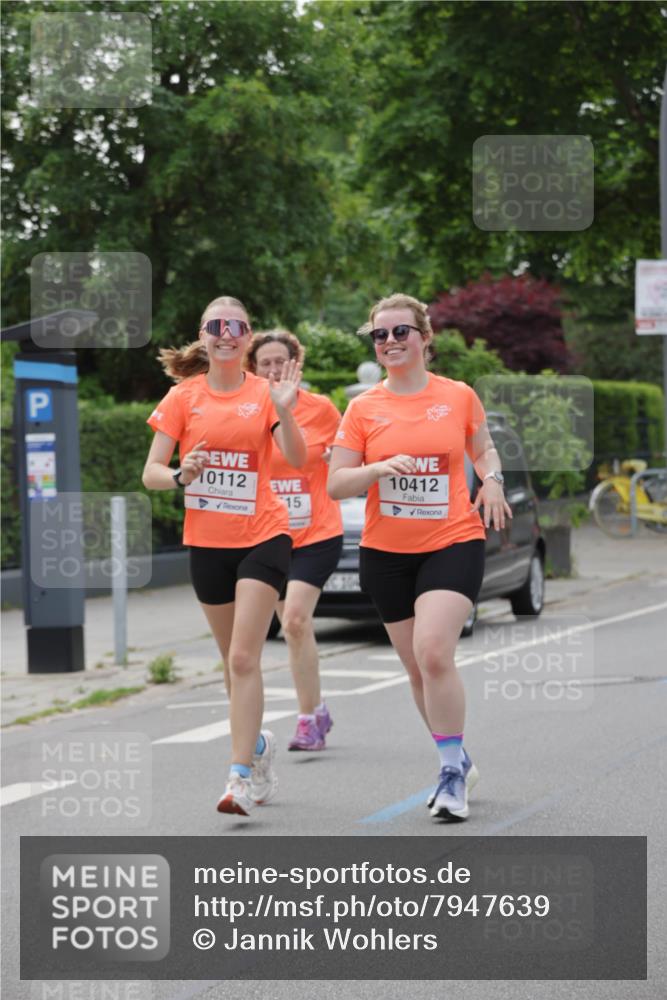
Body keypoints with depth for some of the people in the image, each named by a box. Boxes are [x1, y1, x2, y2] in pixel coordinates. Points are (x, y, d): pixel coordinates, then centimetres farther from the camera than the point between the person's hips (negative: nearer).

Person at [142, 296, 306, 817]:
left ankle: (242, 776, -15)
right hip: (207, 542, 3)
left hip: (262, 537, -3)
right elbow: (151, 472, -1)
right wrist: (180, 476, -22)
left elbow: (297, 457, -16)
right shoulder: (183, 397, 1)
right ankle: (258, 744, 37)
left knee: (244, 658, -14)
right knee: (234, 661, 14)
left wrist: (284, 410, -32)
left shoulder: (264, 393, -3)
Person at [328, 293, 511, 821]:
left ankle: (453, 772, -12)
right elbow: (335, 484, -2)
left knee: (433, 652, -21)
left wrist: (492, 480, -2)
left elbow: (483, 447, 19)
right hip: (386, 553, 3)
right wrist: (380, 468, -20)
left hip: (453, 544, -3)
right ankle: (458, 761, 29)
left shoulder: (460, 396, 1)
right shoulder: (363, 409, 1)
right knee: (419, 668, 10)